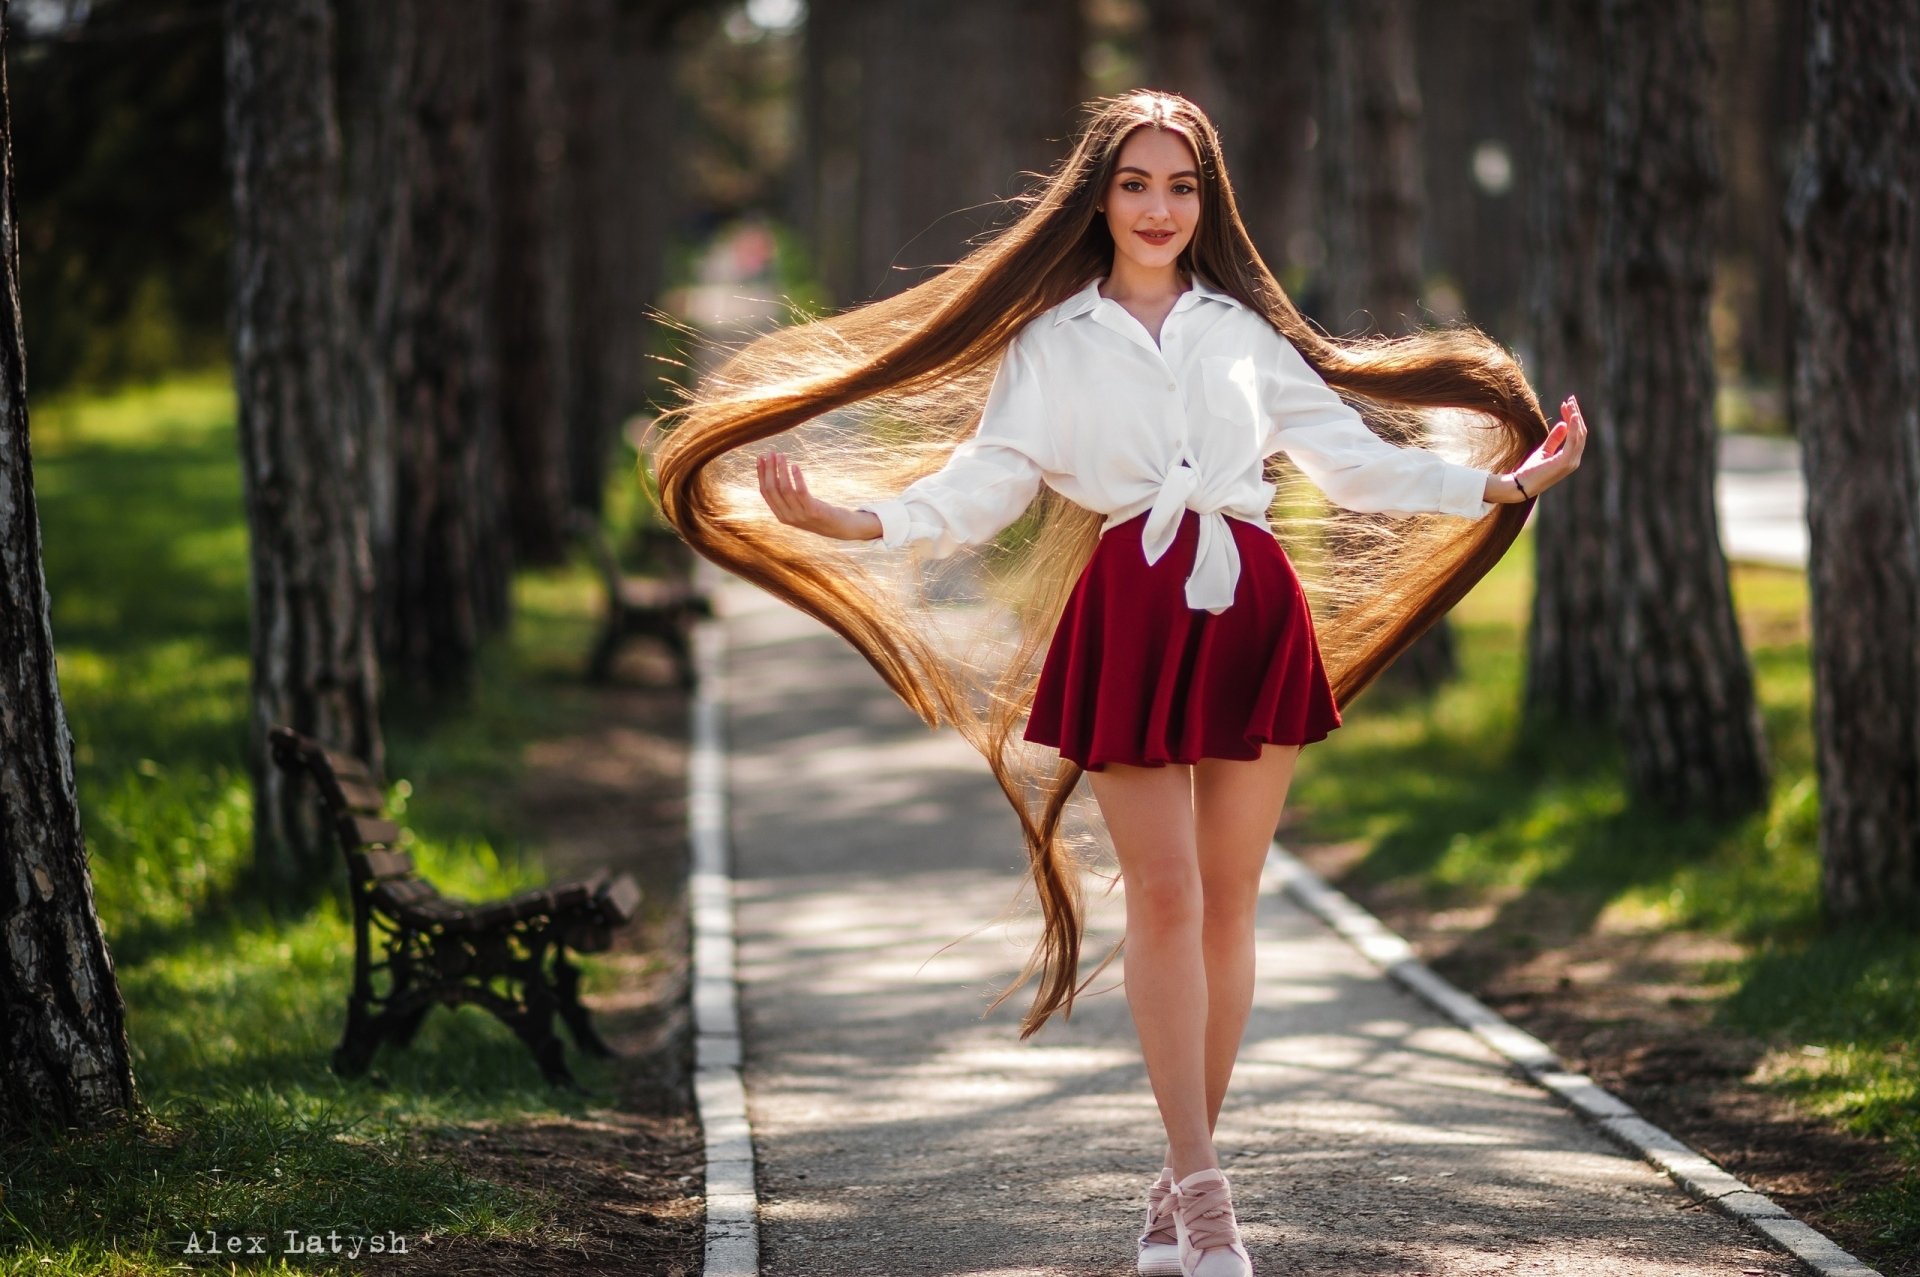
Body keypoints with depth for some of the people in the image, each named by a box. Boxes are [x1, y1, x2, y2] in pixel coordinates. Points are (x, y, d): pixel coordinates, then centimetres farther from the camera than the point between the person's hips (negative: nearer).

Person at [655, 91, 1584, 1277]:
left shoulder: (1247, 329, 15)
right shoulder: (1050, 338, 8)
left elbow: (1349, 454, 15)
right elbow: (985, 479, 0)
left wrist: (1504, 484, 10)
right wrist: (855, 520, -14)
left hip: (1252, 610, 2)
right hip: (1130, 617, -2)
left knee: (1229, 898, 2)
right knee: (1163, 897, -7)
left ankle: (1183, 1182, 10)